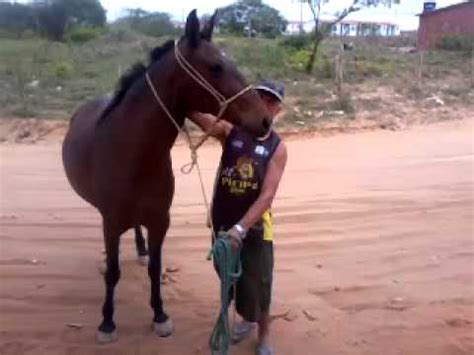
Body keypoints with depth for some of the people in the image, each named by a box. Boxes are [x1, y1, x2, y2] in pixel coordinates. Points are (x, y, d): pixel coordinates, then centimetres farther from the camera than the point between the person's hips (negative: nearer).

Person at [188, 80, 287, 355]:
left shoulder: (277, 147, -11)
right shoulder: (230, 130, -5)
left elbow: (267, 196, -19)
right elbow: (195, 114, -20)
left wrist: (241, 228, -28)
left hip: (255, 226, -3)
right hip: (222, 222, 3)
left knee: (257, 285, 7)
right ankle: (247, 319, 48)